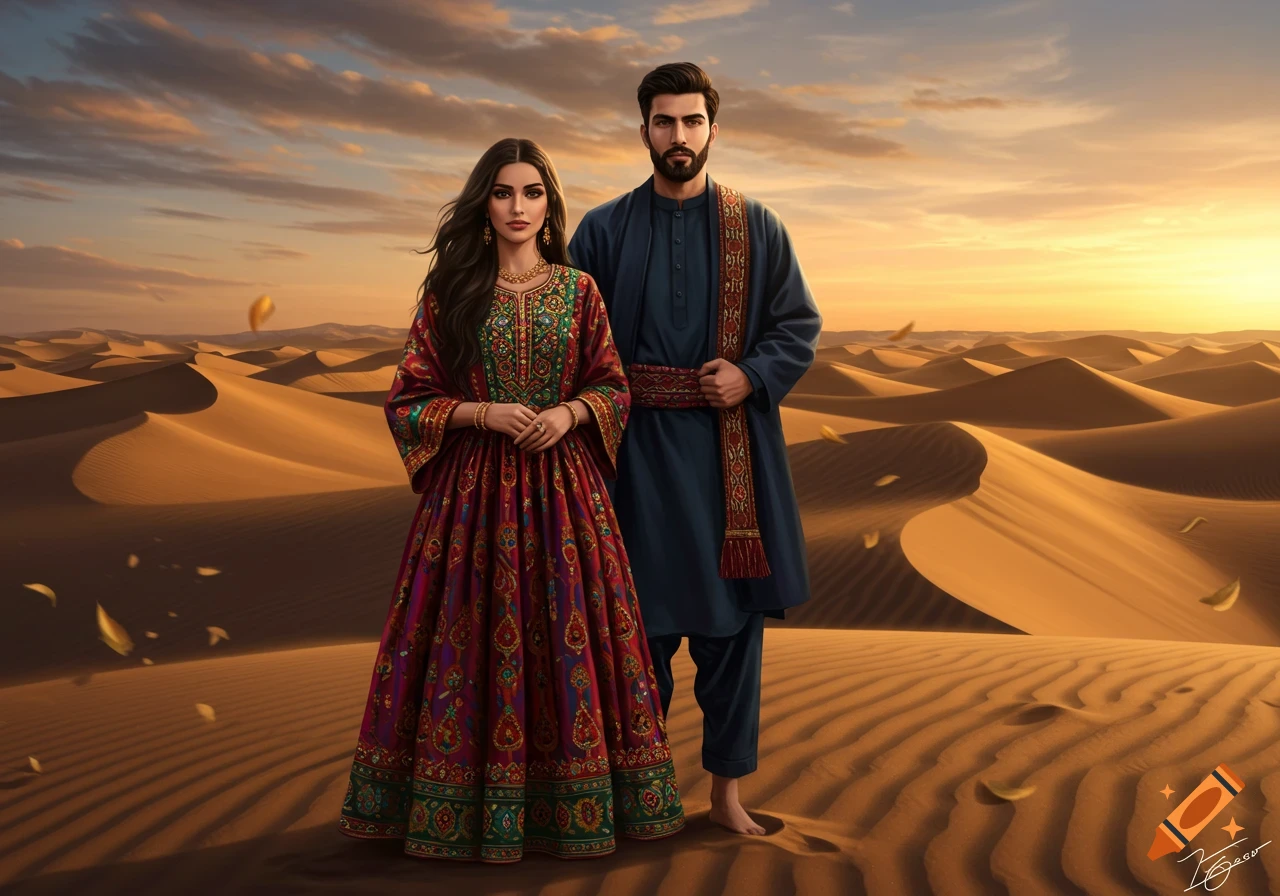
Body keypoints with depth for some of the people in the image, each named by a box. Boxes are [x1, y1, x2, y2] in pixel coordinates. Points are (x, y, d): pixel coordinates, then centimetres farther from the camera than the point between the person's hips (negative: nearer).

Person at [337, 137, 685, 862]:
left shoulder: (578, 290, 5)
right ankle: (464, 809, 19)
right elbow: (408, 403, 2)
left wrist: (568, 413, -11)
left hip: (564, 486, 1)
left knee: (568, 634, 3)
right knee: (470, 633, 3)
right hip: (473, 490, 0)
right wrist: (483, 412, -13)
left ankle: (573, 806, 19)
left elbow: (613, 388, 8)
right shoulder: (450, 292, 3)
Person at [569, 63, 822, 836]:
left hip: (731, 449, 1)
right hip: (639, 447, -1)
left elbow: (801, 324, 8)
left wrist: (750, 376, -9)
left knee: (733, 614, 5)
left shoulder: (756, 227, 8)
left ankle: (728, 791, 20)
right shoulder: (603, 230, 6)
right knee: (642, 619, 3)